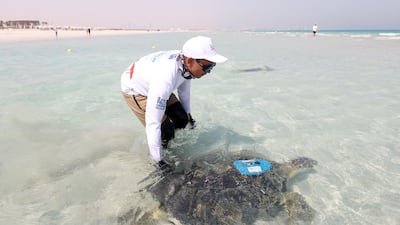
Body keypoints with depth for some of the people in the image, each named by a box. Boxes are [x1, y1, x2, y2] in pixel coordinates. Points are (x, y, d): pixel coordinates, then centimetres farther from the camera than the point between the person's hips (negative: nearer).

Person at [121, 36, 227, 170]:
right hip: (134, 91, -7)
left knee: (182, 119, -1)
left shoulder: (185, 64, -21)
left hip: (152, 85, 7)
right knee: (166, 131, -16)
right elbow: (153, 124, -42)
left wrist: (188, 114, 17)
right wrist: (158, 161, -35)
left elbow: (184, 89, 2)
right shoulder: (165, 78, -45)